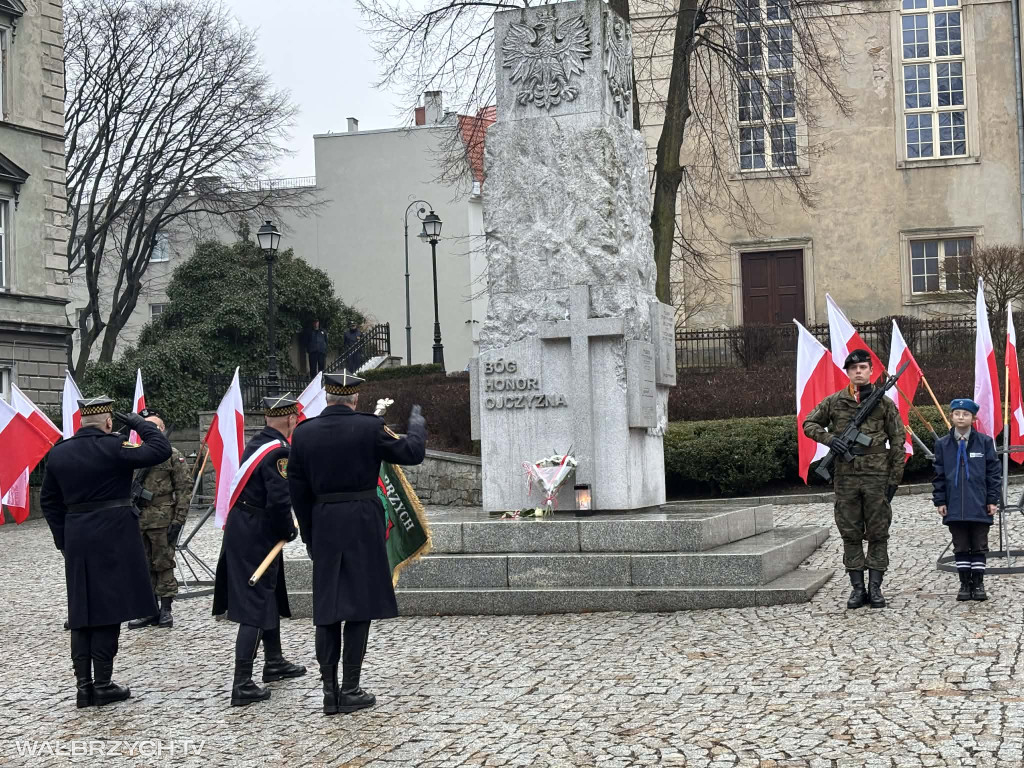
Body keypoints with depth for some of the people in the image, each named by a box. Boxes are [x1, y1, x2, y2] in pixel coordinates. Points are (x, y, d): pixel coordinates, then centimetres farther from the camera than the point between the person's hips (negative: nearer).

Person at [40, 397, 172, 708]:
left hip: (76, 540, 5)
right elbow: (161, 449, -12)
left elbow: (49, 501, 11)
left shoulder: (58, 453, 6)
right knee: (108, 612, 1)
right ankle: (103, 685, 3)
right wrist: (137, 422, 0)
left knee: (81, 614, 10)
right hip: (114, 538, -5)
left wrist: (63, 540, 17)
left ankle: (83, 686, 11)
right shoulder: (113, 447, -12)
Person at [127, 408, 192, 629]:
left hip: (162, 520, -5)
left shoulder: (172, 455, -3)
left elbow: (184, 489, -6)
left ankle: (165, 611, 8)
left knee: (163, 565, 0)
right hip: (137, 521, 5)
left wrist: (178, 520, -12)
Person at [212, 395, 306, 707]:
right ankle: (242, 686, -7)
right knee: (255, 606, -7)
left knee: (270, 596, 23)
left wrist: (283, 528, 14)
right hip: (256, 537, -9)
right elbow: (279, 502, -25)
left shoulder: (256, 443, 9)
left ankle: (274, 662, 37)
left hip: (240, 529, 10)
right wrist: (289, 530, -9)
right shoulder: (279, 452, -19)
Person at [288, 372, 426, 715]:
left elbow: (298, 491, 6)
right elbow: (412, 453, 1)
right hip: (363, 523, -3)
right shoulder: (369, 427, -9)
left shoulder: (303, 433, 1)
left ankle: (330, 692, 10)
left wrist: (309, 537, 15)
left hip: (324, 524, 3)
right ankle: (350, 691, 4)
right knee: (359, 605, 3)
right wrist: (417, 423, 21)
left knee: (326, 609, 9)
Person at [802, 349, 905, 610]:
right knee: (850, 534, 4)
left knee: (878, 533, 2)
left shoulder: (884, 403, 3)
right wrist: (830, 439, -8)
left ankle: (875, 587, 8)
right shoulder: (833, 402, 6)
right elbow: (809, 424, 11)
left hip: (876, 476, -1)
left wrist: (894, 478, 0)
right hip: (845, 478, 1)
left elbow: (897, 442, 5)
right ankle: (857, 588, 11)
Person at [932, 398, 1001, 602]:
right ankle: (965, 583, 16)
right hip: (955, 507, 1)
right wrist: (940, 501, 1)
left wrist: (993, 499, -2)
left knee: (979, 547, 6)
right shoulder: (942, 444, 3)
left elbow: (994, 472, 2)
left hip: (979, 506, -1)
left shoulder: (985, 442, 0)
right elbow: (939, 475, 7)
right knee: (961, 547, 8)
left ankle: (978, 583, 14)